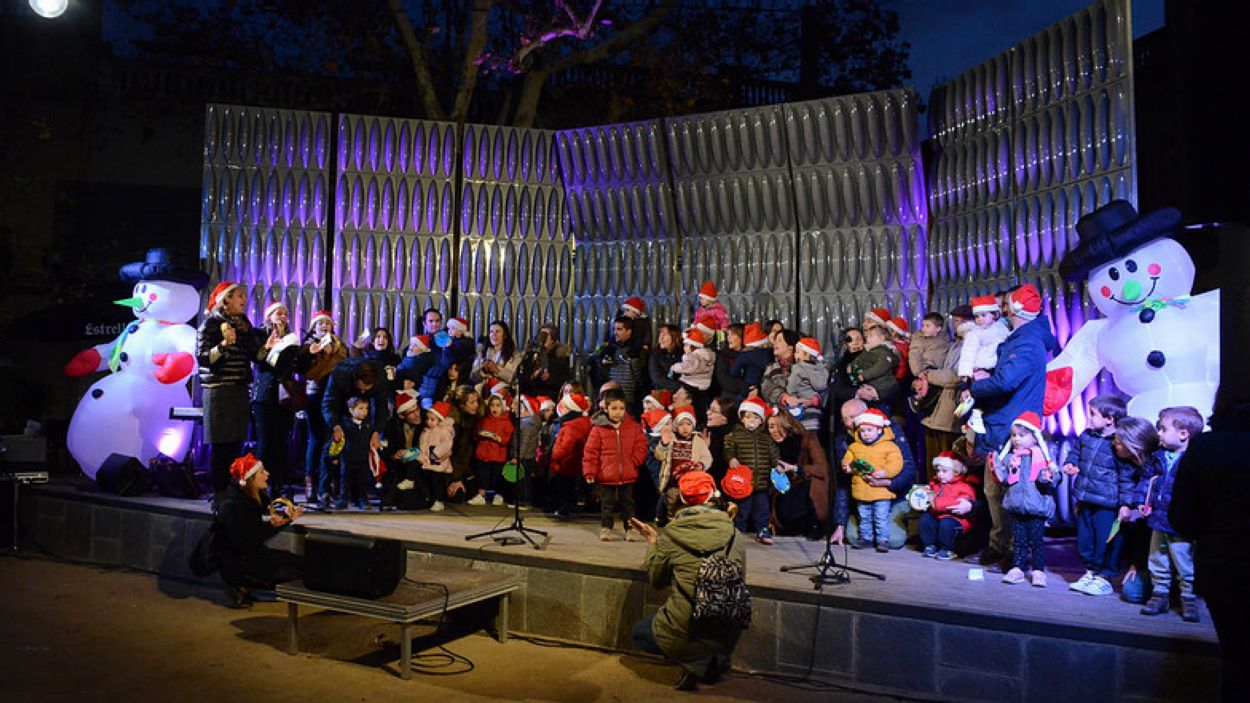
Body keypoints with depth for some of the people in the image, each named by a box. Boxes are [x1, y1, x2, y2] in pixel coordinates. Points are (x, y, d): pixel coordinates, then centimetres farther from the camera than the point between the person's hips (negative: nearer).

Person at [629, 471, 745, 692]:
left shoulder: (671, 534, -6)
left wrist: (653, 543, 21)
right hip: (728, 636, 3)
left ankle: (695, 662, 4)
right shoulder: (733, 533, 0)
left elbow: (656, 581, 7)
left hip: (686, 630, -3)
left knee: (639, 632, 27)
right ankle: (717, 660, 14)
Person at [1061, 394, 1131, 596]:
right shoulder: (1086, 436, 6)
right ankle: (1090, 571, 30)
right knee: (1084, 539, 15)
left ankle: (1104, 576, 15)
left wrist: (1126, 503, -14)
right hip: (1085, 501, 7)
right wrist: (1070, 464, 5)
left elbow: (1126, 476, -12)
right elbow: (1075, 451, 26)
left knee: (1105, 540, 0)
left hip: (1106, 505, -7)